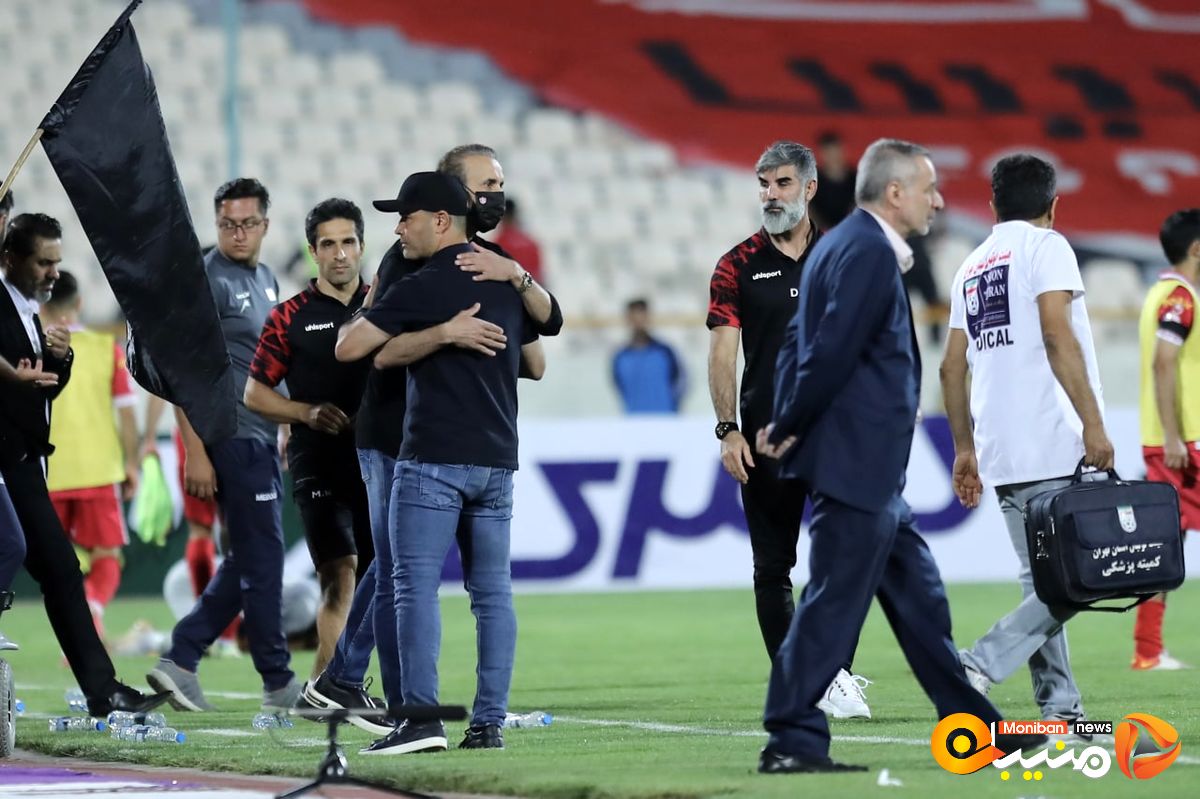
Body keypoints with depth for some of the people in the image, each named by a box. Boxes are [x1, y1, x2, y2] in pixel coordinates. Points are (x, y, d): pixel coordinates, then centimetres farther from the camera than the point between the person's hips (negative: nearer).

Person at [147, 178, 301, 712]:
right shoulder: (206, 280, -11)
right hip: (232, 440, -9)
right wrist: (195, 452, -19)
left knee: (250, 560, 11)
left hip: (262, 439, 9)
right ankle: (278, 683, 5)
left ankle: (180, 661, 13)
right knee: (262, 559, -3)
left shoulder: (266, 280, 15)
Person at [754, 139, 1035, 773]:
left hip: (869, 467, 11)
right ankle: (792, 742, -4)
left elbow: (799, 340, 17)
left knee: (918, 596, 14)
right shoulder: (869, 251, -16)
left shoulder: (841, 244, 17)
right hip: (855, 460, -11)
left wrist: (783, 424, 9)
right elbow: (833, 352, -21)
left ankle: (973, 723, 21)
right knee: (833, 602, -7)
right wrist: (790, 430, -10)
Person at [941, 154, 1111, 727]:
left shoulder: (972, 266, 19)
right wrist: (1092, 422, -17)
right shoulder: (1045, 246, -1)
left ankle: (1060, 706, 3)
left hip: (1001, 455, 7)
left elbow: (952, 367, 18)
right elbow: (1057, 337, -14)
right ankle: (982, 666, -18)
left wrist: (965, 449, 24)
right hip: (1054, 445, -7)